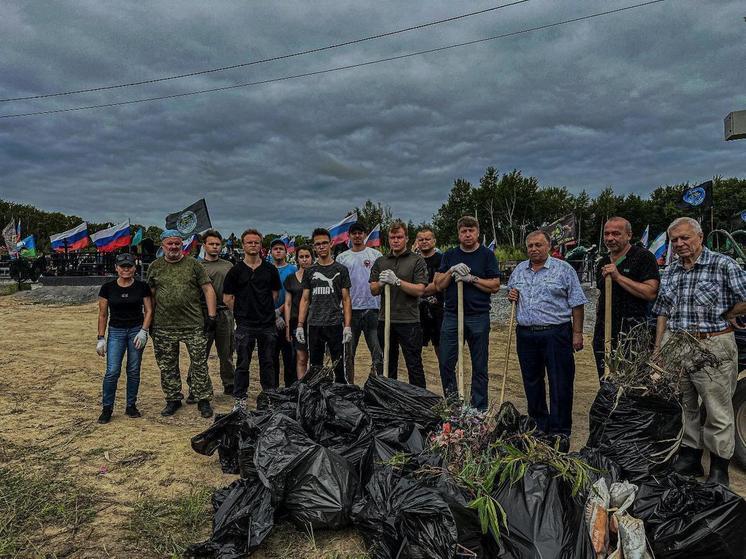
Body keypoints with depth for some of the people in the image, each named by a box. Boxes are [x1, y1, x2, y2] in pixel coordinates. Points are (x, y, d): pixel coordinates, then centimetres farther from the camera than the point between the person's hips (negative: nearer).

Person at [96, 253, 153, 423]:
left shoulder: (142, 287, -2)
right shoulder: (108, 288, -2)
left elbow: (149, 310, 3)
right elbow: (103, 314, 3)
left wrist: (143, 331, -9)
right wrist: (101, 338, 1)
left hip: (137, 330, 0)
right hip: (115, 331, 0)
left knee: (134, 371, 6)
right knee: (112, 371, -6)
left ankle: (131, 406, 20)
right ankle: (107, 408, 9)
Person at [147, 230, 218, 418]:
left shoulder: (193, 264, 2)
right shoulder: (155, 267, 8)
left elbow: (208, 289, 0)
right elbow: (150, 295, 12)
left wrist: (212, 316, -6)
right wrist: (150, 321, 9)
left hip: (194, 325, -2)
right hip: (163, 327, 2)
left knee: (199, 364, 2)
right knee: (167, 367, 11)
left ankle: (203, 400, 15)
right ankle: (173, 399, 26)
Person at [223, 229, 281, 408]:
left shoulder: (270, 269, 5)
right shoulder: (236, 271, 0)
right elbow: (227, 297, 4)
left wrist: (266, 309, 9)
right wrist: (241, 312, 3)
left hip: (268, 324, 2)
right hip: (245, 325, -2)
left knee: (267, 363, 11)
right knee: (243, 364, 5)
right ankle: (240, 398, 17)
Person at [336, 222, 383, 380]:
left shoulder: (375, 255, 5)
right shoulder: (342, 258, 9)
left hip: (372, 308, -1)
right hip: (350, 309, 2)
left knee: (377, 351, 0)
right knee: (348, 353, 9)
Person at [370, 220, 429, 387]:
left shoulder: (416, 260, -2)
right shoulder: (380, 262, 11)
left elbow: (420, 290, -10)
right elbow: (373, 291, 9)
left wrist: (397, 281, -20)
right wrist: (380, 283, -13)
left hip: (409, 321, -4)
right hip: (385, 320, 5)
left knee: (414, 366, 1)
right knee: (388, 365, 16)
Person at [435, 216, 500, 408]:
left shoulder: (487, 255, 2)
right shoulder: (449, 255, 11)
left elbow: (495, 285, -5)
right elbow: (439, 285, 5)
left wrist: (471, 278, -13)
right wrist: (451, 272, -11)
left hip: (478, 317, -2)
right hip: (452, 315, 3)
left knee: (479, 367, 6)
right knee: (446, 364, 3)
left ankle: (479, 410, 17)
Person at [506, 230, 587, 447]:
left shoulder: (564, 269, -2)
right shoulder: (519, 270, 12)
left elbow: (577, 304, -2)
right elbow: (511, 295, 25)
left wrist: (577, 333, -6)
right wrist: (511, 296, 1)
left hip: (556, 334, -4)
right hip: (526, 335, 5)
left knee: (560, 384, 0)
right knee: (532, 382, 13)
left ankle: (560, 431, 11)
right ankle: (539, 426, 28)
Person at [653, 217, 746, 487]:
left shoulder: (723, 265, -7)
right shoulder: (670, 271, 11)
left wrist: (723, 318, -2)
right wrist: (657, 347, 10)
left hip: (712, 347, -6)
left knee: (718, 412, 4)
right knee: (683, 407, 15)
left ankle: (719, 469, 17)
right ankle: (689, 458, 30)